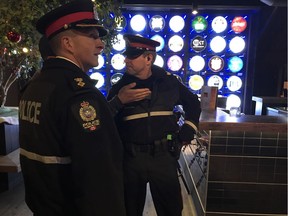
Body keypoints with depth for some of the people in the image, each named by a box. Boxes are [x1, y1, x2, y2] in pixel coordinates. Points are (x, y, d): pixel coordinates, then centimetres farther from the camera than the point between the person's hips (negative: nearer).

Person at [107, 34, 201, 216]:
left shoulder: (169, 81, 0)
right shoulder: (120, 86, 0)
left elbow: (193, 103, 16)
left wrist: (188, 130, 9)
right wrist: (118, 100, -20)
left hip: (163, 155, 0)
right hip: (130, 158, 1)